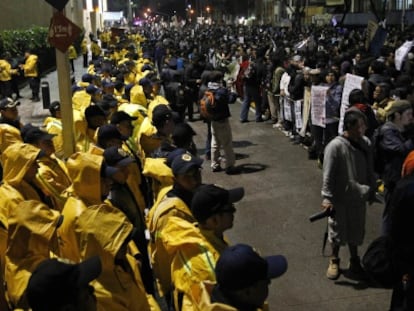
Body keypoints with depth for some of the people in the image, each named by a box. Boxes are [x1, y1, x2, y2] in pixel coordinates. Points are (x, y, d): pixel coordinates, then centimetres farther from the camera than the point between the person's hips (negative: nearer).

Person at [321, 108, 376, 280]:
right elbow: (328, 175, -17)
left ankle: (354, 260, 38)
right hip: (340, 197, -4)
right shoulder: (335, 146, -20)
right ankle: (334, 261, 33)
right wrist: (327, 198, -16)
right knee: (337, 230, 12)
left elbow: (370, 171, 7)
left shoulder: (366, 143, -4)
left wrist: (371, 191, 12)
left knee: (356, 230, 18)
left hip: (358, 197, 5)